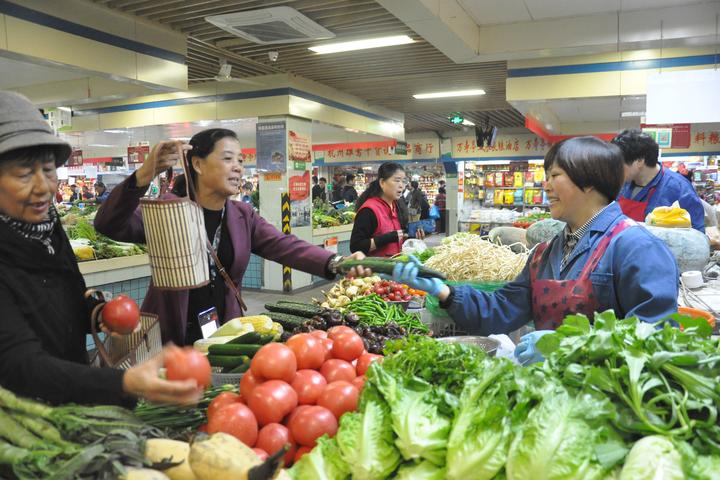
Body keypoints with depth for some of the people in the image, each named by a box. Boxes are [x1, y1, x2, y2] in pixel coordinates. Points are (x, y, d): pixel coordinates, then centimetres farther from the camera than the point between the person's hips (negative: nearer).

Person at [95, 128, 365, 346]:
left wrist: (335, 263, -30)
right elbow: (109, 226, -19)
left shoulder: (244, 217, 3)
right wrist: (144, 175, -35)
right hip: (170, 339, -3)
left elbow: (285, 246, -11)